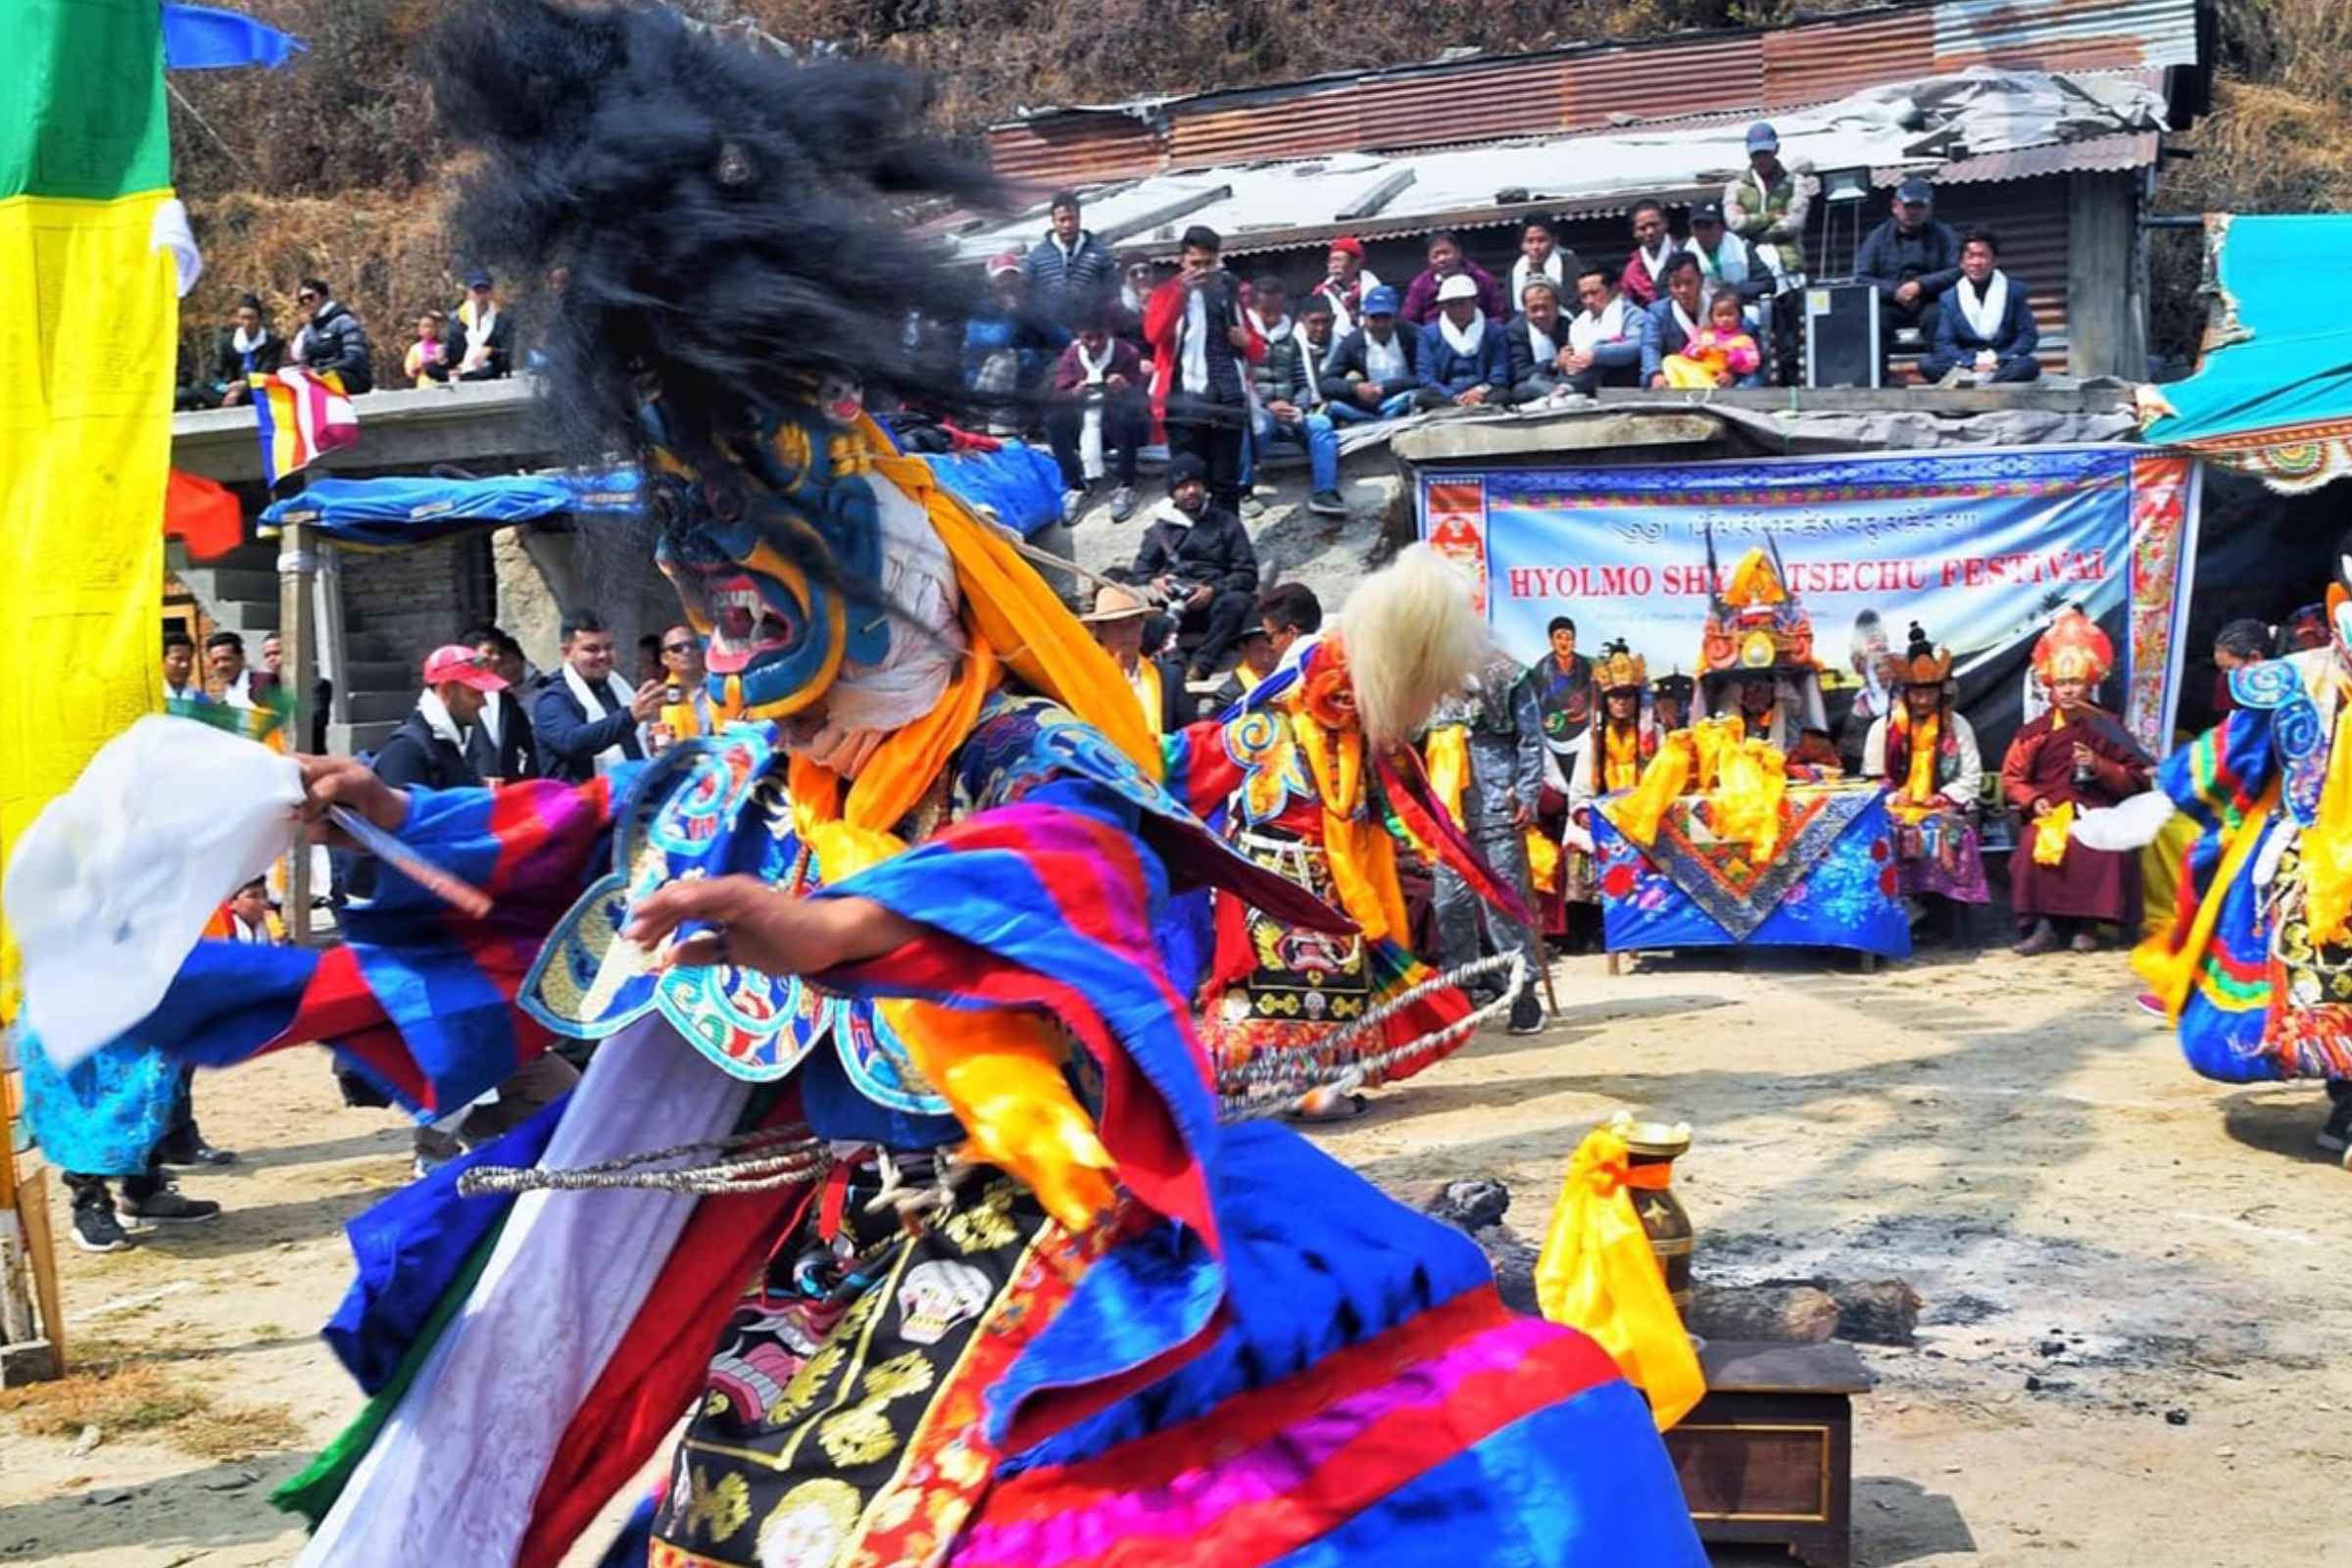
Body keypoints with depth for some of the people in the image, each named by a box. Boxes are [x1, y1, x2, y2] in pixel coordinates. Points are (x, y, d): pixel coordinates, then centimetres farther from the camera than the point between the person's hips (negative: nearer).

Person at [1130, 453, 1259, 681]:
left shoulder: (1226, 523, 17)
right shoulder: (1159, 529, 22)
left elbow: (1247, 574, 7)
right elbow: (1139, 574, 15)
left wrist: (1214, 590, -12)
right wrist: (1153, 583, -11)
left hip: (1211, 605, -1)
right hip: (1170, 605, 1)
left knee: (1237, 601, -35)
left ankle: (1199, 667, -43)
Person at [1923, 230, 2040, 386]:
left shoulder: (2014, 292, 8)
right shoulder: (1949, 298, 8)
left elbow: (2029, 335, 3)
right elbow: (1944, 343, 1)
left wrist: (1999, 360, -13)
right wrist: (1973, 364, -16)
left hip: (2003, 365, 0)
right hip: (1966, 365, 0)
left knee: (2031, 365, -33)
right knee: (1926, 364, -25)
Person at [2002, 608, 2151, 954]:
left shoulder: (2106, 728, 8)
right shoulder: (2034, 732, 9)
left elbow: (2135, 780, 6)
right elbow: (2011, 779, 8)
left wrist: (2100, 766, -9)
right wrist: (2034, 799, -10)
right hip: (2049, 813, 0)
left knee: (2107, 850, -32)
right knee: (2036, 848, -32)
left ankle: (2087, 923, -17)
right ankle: (2044, 922, -22)